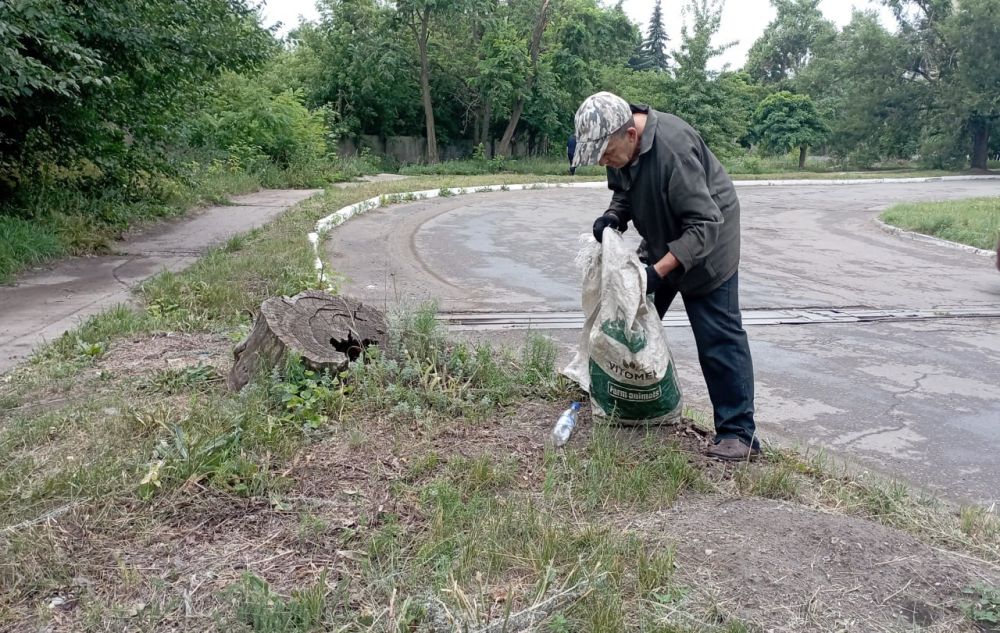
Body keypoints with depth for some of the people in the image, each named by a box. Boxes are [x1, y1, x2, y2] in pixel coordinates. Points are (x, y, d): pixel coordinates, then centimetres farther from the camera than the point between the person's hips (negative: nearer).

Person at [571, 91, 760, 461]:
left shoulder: (673, 149, -35)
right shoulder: (618, 144, -9)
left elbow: (705, 224, -34)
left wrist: (658, 271, -40)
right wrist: (613, 216, -14)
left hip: (705, 243, -8)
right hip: (663, 240, 8)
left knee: (718, 338, -9)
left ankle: (739, 434, -3)